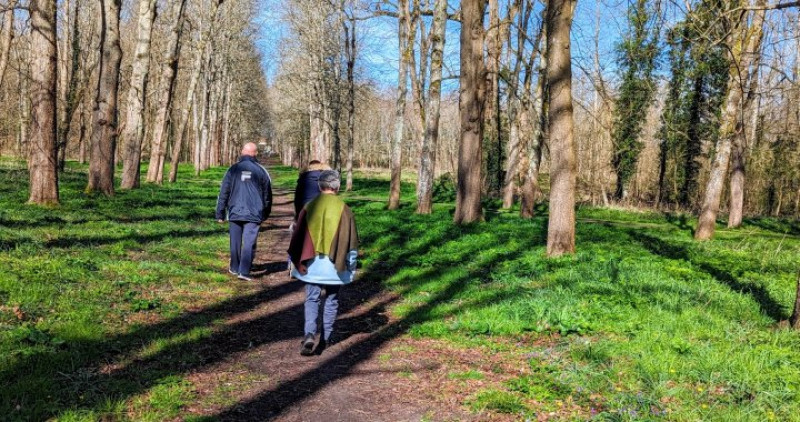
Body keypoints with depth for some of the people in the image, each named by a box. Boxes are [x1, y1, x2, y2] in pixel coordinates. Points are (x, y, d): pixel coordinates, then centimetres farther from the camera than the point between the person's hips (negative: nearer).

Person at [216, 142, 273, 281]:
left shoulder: (233, 169, 0)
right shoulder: (261, 171, 1)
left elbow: (223, 193, 1)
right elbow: (267, 194, 9)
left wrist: (220, 213, 7)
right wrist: (265, 213, 21)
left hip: (235, 212, 1)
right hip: (254, 214, -1)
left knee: (235, 242, 14)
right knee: (249, 243, -2)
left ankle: (234, 268, 28)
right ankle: (244, 271, -9)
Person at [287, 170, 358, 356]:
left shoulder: (309, 207, -3)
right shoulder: (344, 210, -6)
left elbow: (297, 237, 3)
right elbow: (351, 240, -1)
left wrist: (296, 262, 14)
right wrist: (350, 265, 11)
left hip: (312, 263, 0)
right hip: (335, 264, 0)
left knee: (312, 300, 7)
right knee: (331, 300, 13)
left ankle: (309, 334, -12)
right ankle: (326, 338, 20)